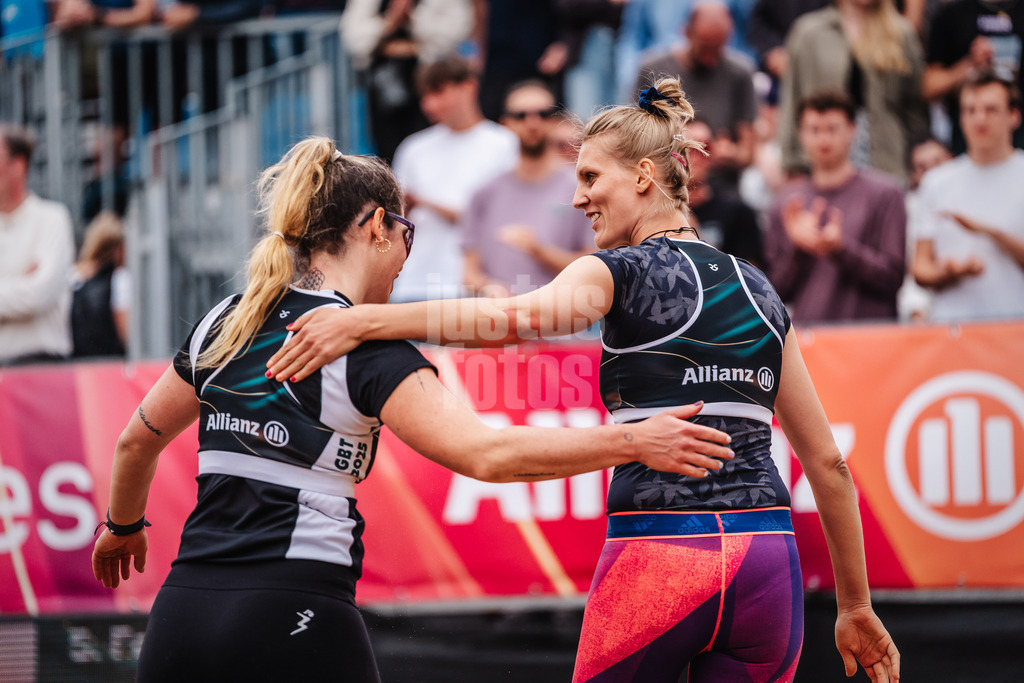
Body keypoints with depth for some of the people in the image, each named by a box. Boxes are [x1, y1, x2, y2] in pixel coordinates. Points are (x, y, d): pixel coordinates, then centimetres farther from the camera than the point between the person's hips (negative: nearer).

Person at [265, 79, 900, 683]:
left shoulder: (623, 272, 0)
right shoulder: (759, 293, 16)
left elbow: (519, 317, -21)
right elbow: (828, 463, 17)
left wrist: (364, 320, -26)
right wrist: (857, 609, 23)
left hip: (657, 557, -4)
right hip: (766, 561, 5)